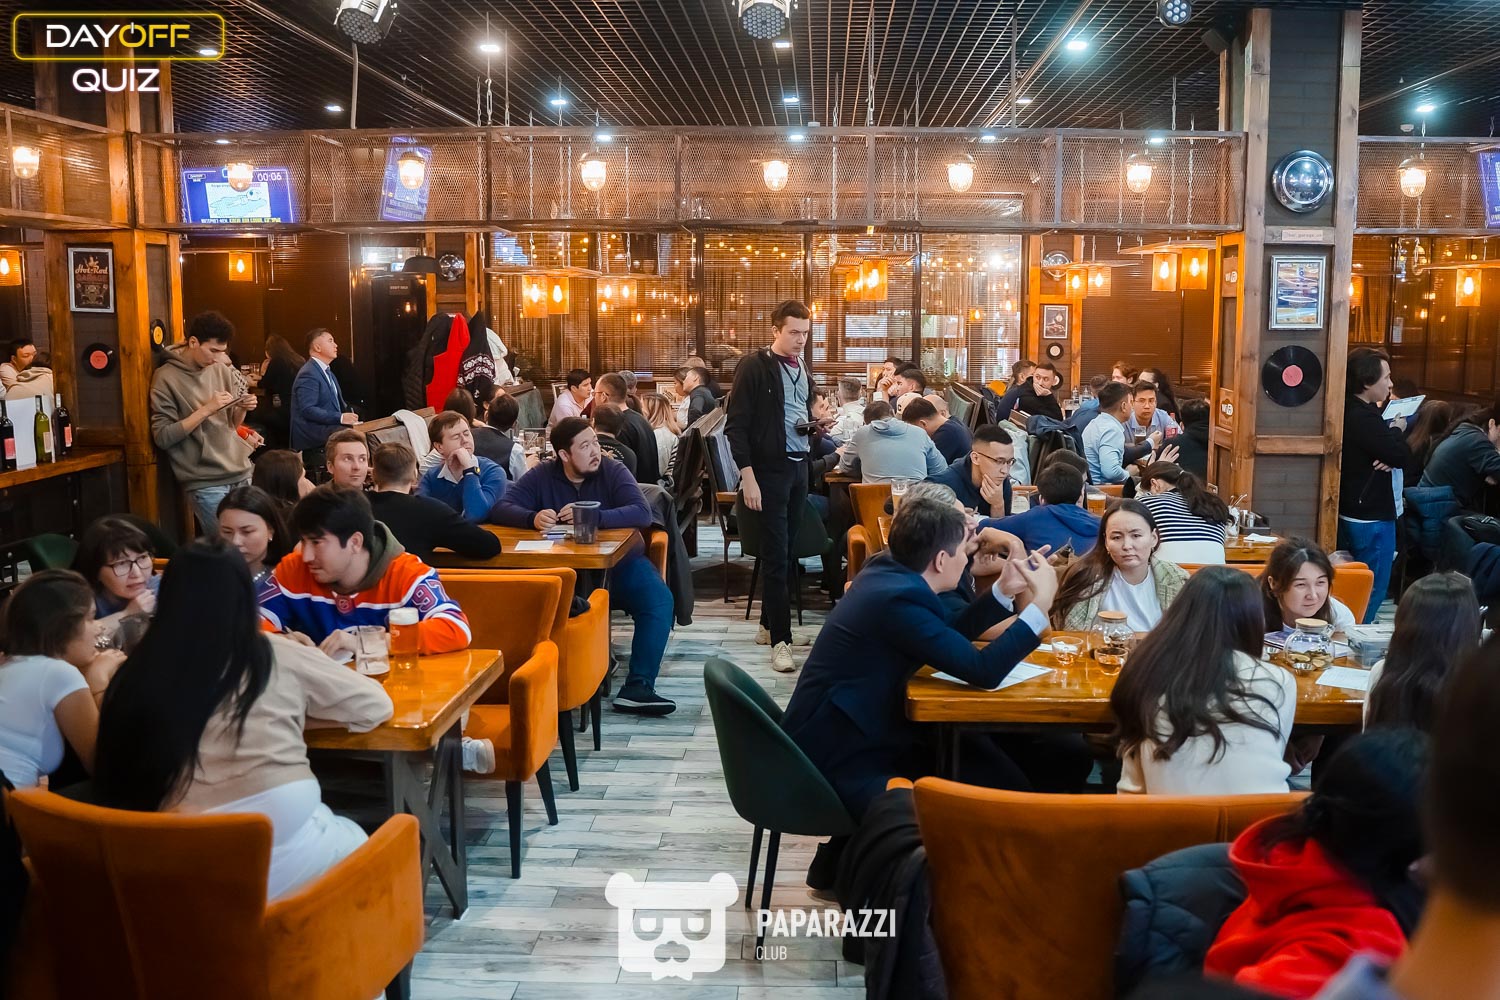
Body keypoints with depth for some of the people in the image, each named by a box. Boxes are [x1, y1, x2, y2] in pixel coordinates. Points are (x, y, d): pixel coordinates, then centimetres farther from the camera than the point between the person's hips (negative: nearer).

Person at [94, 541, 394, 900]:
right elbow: (376, 705, 9)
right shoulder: (277, 657, -2)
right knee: (353, 839, 30)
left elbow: (116, 792, 9)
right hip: (284, 861, -2)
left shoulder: (138, 675, 0)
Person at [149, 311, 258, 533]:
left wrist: (242, 409, -5)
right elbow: (162, 437, -12)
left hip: (242, 473, 5)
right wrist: (206, 409, -17)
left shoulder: (223, 370, 10)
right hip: (206, 483, -5)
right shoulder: (166, 378, -7)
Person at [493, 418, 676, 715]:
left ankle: (638, 687, -22)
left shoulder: (614, 472, -2)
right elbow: (502, 509, -6)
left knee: (659, 600, -26)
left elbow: (642, 514, -17)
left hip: (617, 564, 0)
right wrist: (533, 518, -29)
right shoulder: (541, 476, 2)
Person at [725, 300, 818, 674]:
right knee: (776, 555, -6)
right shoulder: (754, 367, -9)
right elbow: (736, 426, -11)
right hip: (769, 469, -7)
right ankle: (781, 640, -2)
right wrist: (748, 476, -17)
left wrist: (813, 423, 2)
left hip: (799, 467, 7)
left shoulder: (802, 368, 13)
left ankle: (770, 621, 25)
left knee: (787, 550, 12)